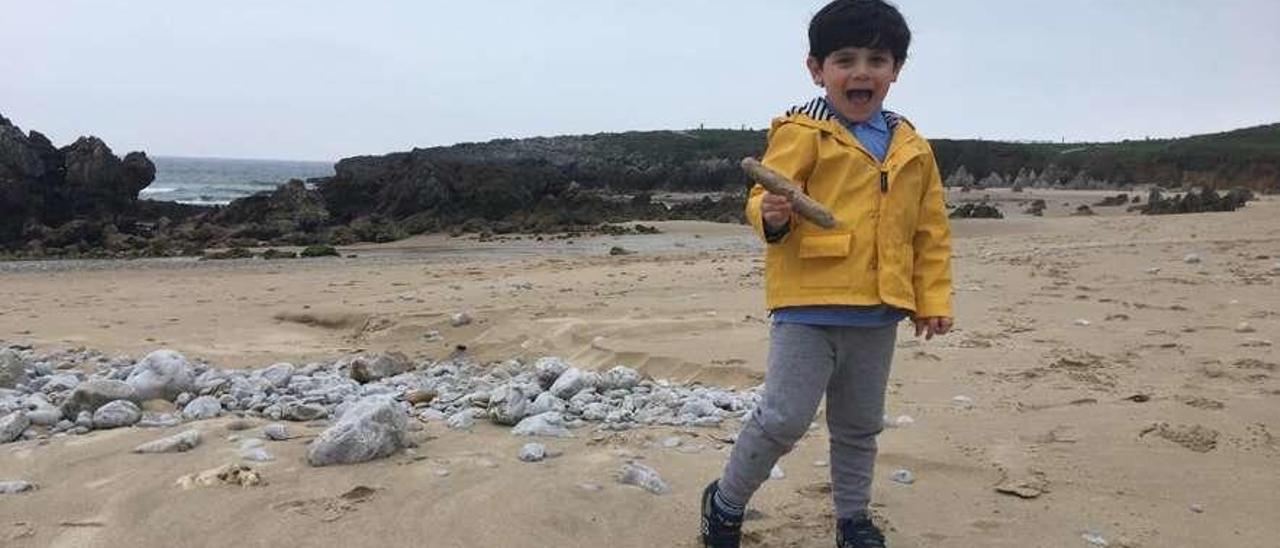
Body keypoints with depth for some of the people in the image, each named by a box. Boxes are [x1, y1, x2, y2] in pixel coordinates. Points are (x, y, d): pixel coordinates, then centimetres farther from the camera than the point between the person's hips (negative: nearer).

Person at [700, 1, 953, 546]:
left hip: (876, 314, 5)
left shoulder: (912, 148, 9)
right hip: (808, 306, -5)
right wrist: (771, 216, -32)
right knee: (783, 418, -8)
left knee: (859, 426, 17)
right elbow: (763, 198, -9)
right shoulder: (801, 133, -6)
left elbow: (932, 231, 13)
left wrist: (934, 298, 10)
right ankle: (726, 501, 15)